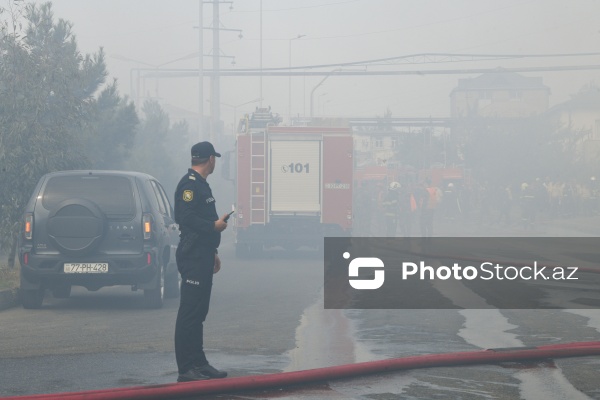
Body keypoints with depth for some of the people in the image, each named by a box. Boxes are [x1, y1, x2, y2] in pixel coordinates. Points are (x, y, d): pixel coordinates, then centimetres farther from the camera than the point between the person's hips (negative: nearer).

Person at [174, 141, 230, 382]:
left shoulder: (201, 184, 20)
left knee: (198, 312, 14)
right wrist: (215, 225, -15)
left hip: (203, 256, 11)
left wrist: (212, 252, 23)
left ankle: (199, 364, 20)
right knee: (190, 313, -9)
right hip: (192, 257, -11)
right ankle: (187, 369, -9)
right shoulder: (189, 184, -13)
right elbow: (185, 217, -24)